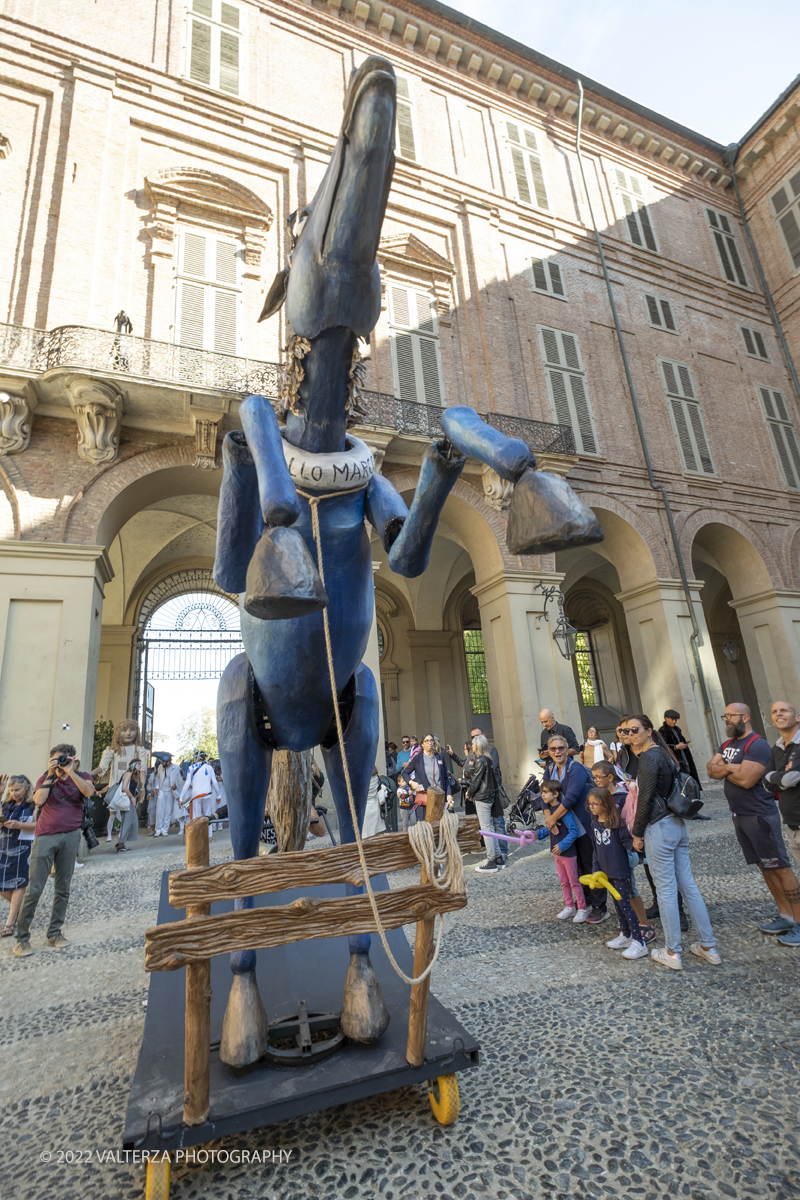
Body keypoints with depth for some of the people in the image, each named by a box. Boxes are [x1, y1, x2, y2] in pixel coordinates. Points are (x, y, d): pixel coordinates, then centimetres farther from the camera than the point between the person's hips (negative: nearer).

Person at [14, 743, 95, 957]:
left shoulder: (82, 777, 4)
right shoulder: (45, 779, 6)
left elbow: (89, 791, -18)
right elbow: (38, 800, -12)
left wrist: (70, 771, -17)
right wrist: (50, 775, -11)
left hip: (70, 836, 1)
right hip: (45, 837, -1)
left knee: (63, 889, 8)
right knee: (34, 889, -1)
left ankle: (54, 933, 20)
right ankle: (22, 938, 12)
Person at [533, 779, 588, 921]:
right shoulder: (549, 808, 0)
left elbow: (574, 831, -25)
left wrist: (562, 845, -23)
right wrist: (539, 834, -4)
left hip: (568, 852, -8)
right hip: (556, 852, 8)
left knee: (574, 882, 7)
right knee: (563, 881, 19)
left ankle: (582, 909, 24)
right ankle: (569, 907, 34)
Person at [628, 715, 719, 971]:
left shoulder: (649, 757, -17)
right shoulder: (663, 753, 10)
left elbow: (645, 798, -17)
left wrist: (637, 833, -10)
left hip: (659, 827, -9)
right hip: (678, 824, 9)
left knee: (666, 890, 2)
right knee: (688, 885, 15)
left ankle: (672, 953, 14)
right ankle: (708, 946, 24)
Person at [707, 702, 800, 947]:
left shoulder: (757, 744, -17)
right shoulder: (727, 745, 11)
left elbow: (746, 779, -25)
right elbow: (711, 769, 2)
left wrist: (723, 769, -9)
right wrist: (731, 768, -16)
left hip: (760, 815, -9)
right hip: (739, 816, 9)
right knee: (764, 867, 15)